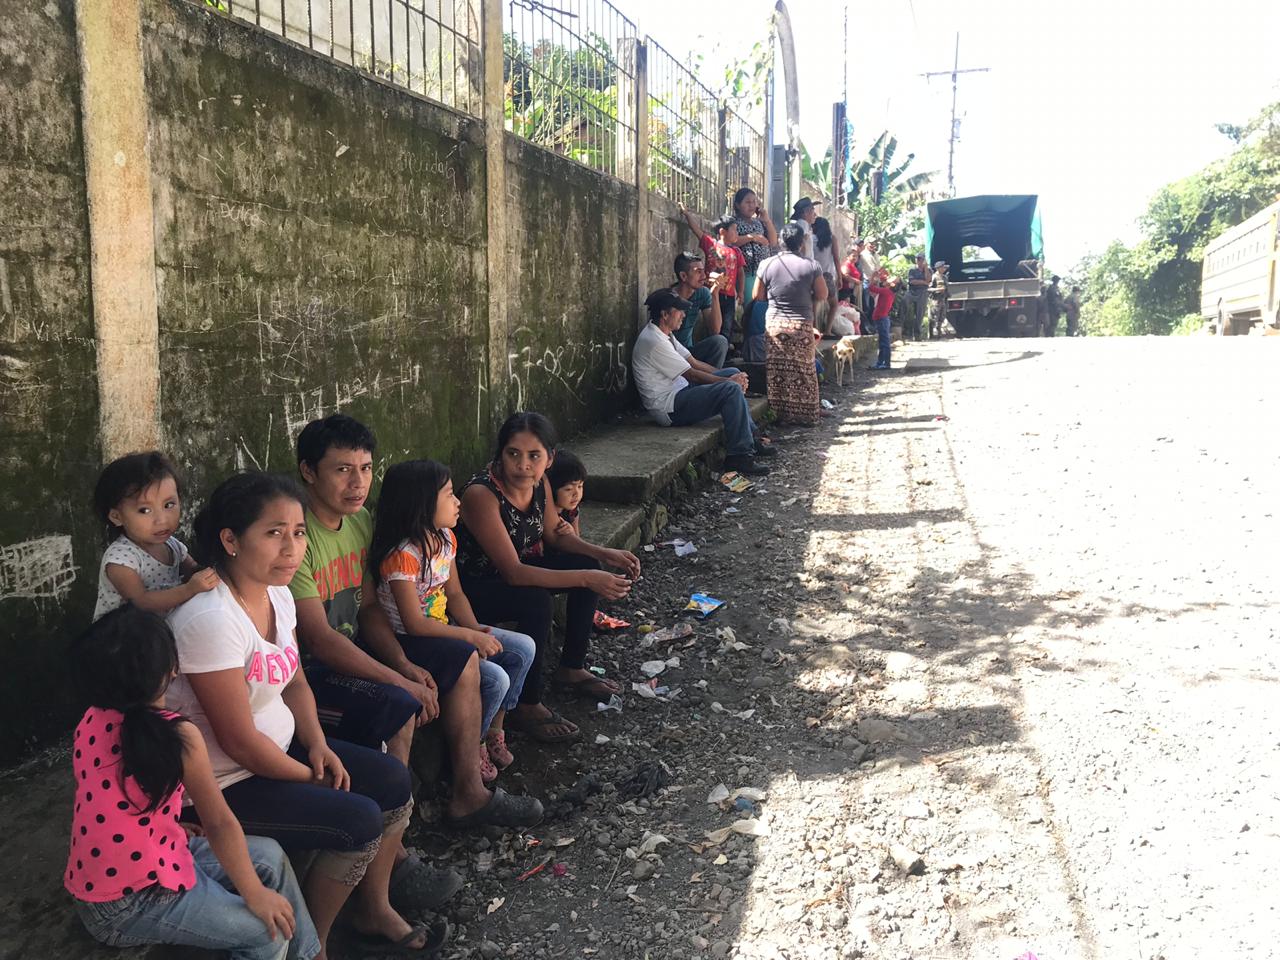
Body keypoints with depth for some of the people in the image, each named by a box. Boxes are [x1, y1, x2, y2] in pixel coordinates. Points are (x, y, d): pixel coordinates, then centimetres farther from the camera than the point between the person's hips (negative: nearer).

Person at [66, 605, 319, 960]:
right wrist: (255, 895, -6)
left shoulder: (91, 722, -3)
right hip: (130, 907, -8)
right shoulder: (179, 736, -25)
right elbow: (220, 824, -16)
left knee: (269, 856, 15)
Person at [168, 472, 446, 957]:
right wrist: (310, 776, -12)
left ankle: (374, 909, 25)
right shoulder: (211, 620, -30)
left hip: (280, 747, 9)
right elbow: (238, 741, -25)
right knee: (360, 821, -16)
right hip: (225, 784, -9)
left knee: (394, 781, 3)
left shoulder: (277, 594, -2)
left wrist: (318, 746, -6)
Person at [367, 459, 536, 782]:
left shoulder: (444, 537, 3)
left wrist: (475, 628, -7)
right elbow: (415, 624, -25)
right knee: (495, 679, -22)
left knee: (524, 648, 1)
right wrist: (471, 637, -22)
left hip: (442, 628, 9)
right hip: (411, 644, -9)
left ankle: (493, 730, 15)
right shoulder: (402, 556, -25)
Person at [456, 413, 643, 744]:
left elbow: (553, 534, 8)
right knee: (536, 601, -32)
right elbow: (513, 573, -35)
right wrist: (587, 579, -36)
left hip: (512, 570, 8)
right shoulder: (481, 494, -33)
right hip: (471, 588, -8)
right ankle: (527, 707, -14)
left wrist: (604, 554, -7)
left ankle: (572, 670, 15)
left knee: (588, 564, 1)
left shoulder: (539, 482, -10)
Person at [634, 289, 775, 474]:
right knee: (732, 389, -22)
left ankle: (749, 439, 10)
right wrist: (727, 381, -8)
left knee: (733, 372, 10)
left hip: (677, 393, 11)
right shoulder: (654, 341, -20)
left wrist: (733, 377, 5)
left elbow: (693, 362, 14)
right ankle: (740, 455, -17)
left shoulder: (665, 334, 13)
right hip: (668, 408, -11)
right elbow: (691, 375, -17)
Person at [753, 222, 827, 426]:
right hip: (802, 325, -1)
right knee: (804, 372, 7)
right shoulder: (811, 266, -6)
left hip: (774, 323, 1)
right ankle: (807, 415, 13)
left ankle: (781, 414, 10)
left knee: (777, 372, 7)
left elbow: (758, 296, 4)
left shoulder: (767, 264, -3)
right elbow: (822, 295, 0)